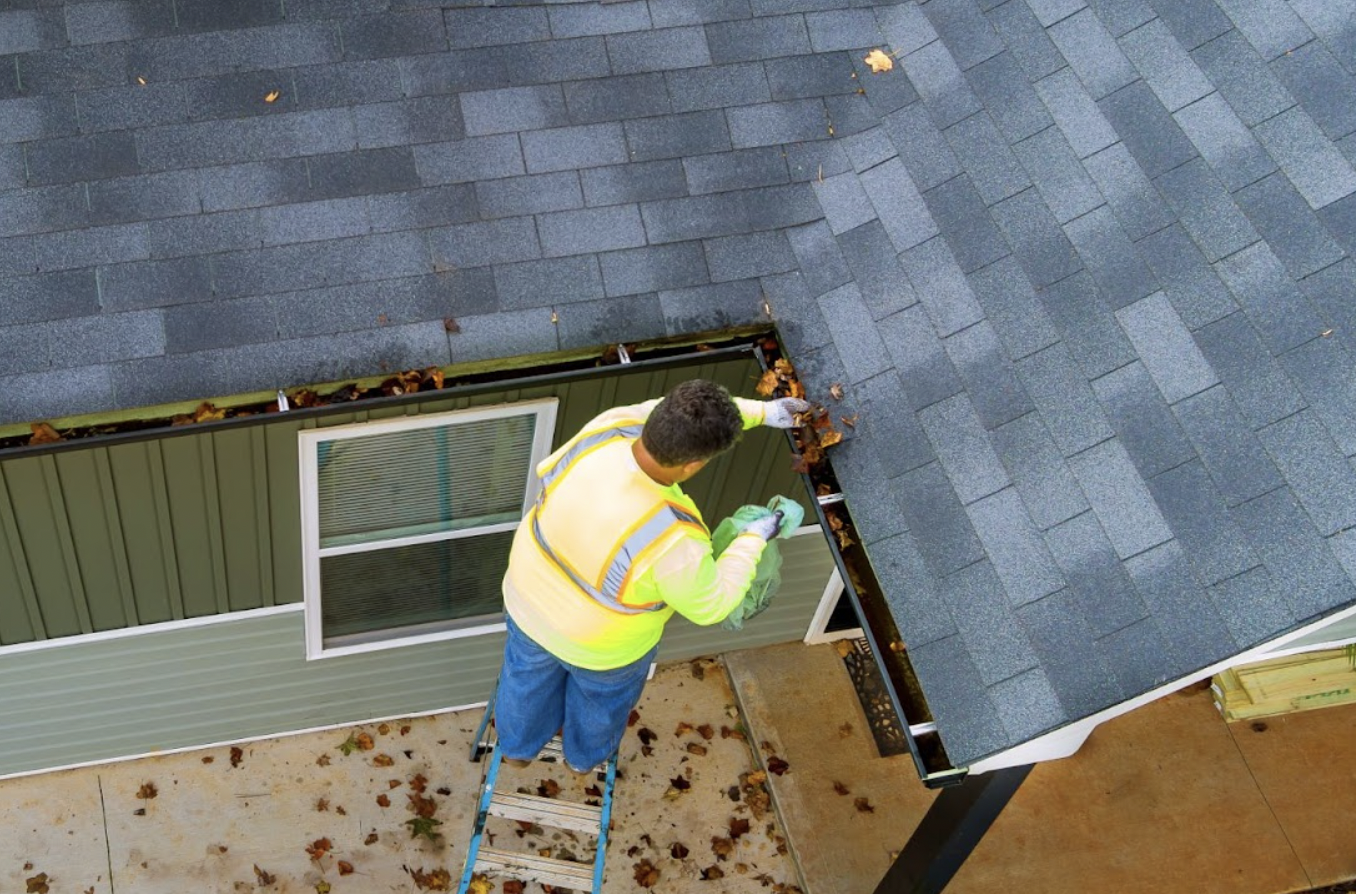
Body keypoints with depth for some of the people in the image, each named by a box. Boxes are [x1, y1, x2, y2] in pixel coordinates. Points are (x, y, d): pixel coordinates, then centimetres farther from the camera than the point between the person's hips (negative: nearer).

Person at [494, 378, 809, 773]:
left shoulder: (611, 428, -31)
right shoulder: (672, 539, -42)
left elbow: (672, 416, -10)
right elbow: (709, 603, -21)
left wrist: (759, 411, -6)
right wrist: (753, 540, -8)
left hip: (532, 594, 4)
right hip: (600, 638, -3)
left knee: (531, 671, 35)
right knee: (603, 688, 33)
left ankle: (519, 744, 65)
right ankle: (585, 752, 65)